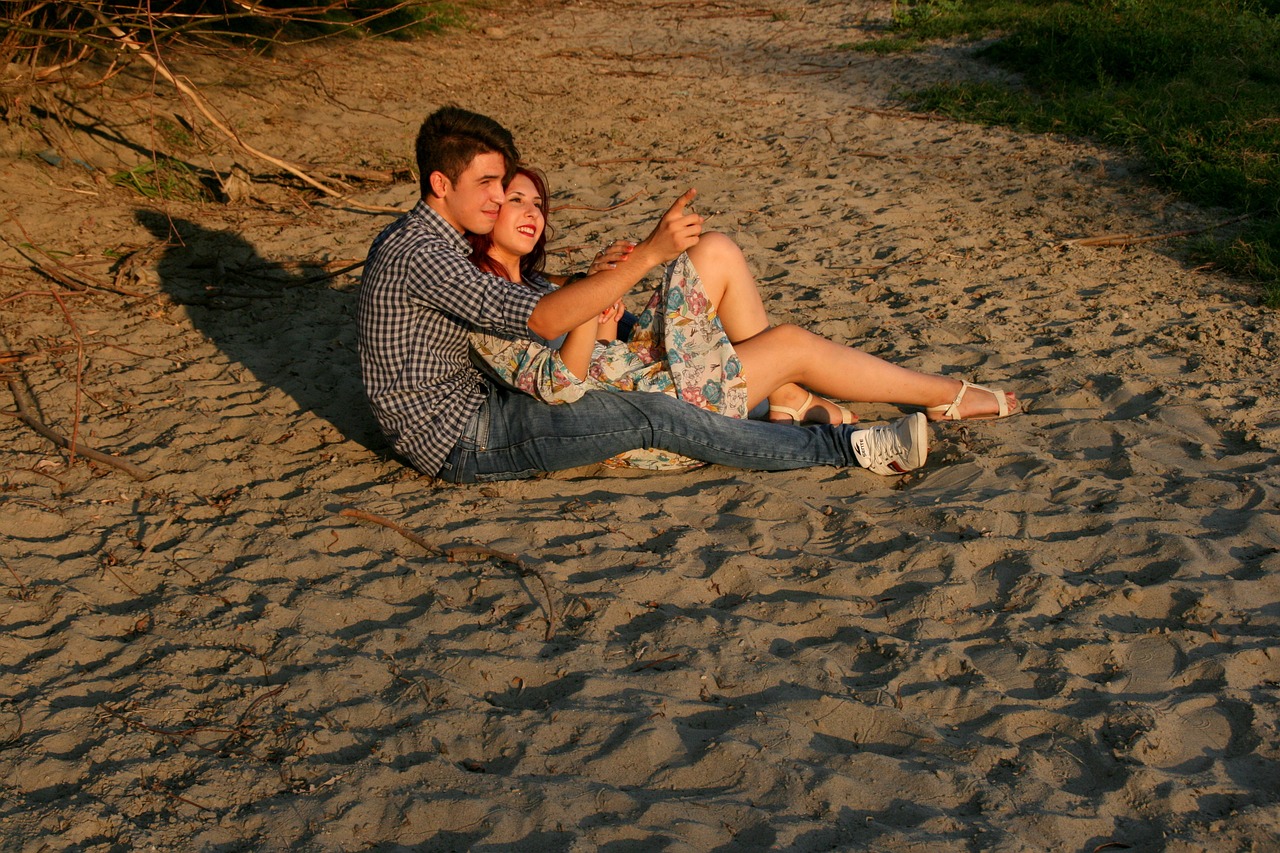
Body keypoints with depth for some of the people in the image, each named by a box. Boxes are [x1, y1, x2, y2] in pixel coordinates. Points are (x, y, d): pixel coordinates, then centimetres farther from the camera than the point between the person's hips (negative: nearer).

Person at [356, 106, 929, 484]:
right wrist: (650, 252, -34)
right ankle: (846, 447, -15)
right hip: (460, 442, -10)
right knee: (652, 416, -19)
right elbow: (541, 320, -31)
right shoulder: (419, 254, -23)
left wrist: (594, 281, -1)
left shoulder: (418, 236, 10)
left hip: (471, 401, 10)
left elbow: (504, 310, 17)